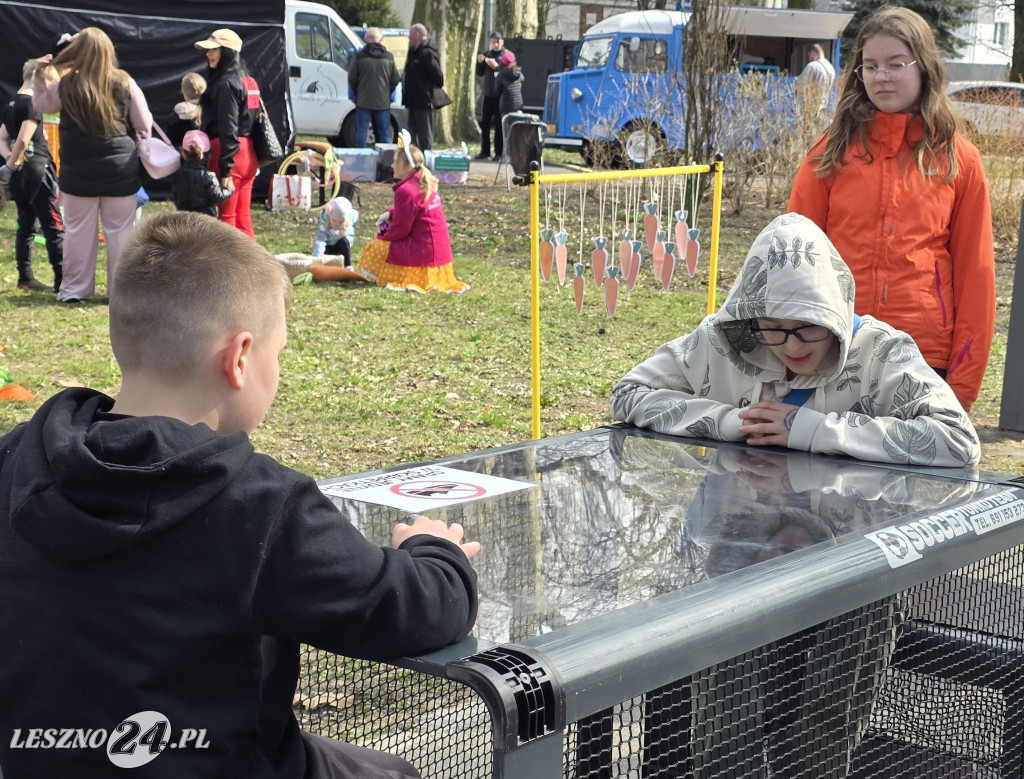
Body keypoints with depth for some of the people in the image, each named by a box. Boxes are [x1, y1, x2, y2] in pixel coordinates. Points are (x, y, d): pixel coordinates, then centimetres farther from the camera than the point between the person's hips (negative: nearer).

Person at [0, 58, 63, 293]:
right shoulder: (33, 104, -14)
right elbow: (23, 139, -21)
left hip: (19, 175, 8)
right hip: (37, 169, -8)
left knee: (26, 225, 12)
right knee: (53, 226, -5)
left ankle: (25, 278, 13)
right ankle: (62, 280, -6)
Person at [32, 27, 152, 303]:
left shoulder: (65, 86, -6)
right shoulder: (124, 84, -6)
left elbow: (41, 104, 13)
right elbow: (144, 125, 1)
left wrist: (40, 76, 20)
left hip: (78, 174, 0)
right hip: (120, 171, 0)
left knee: (78, 231, 8)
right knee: (120, 231, 6)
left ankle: (74, 288, 14)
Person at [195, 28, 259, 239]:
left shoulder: (225, 84, -13)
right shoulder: (247, 80, 15)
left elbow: (228, 129, -19)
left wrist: (224, 170, -22)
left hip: (229, 156, -9)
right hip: (247, 156, 9)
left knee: (226, 218, -3)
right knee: (243, 218, 12)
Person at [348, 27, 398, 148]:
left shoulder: (359, 56, -5)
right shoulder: (389, 57, 2)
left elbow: (352, 79, -2)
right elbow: (395, 80, 5)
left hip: (363, 102, -2)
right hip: (383, 102, 2)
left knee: (361, 132, 4)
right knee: (385, 134, 7)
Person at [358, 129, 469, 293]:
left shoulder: (406, 191, -21)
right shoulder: (426, 184, 8)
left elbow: (400, 229, -16)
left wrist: (382, 236, 4)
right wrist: (390, 214, 6)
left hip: (423, 252, -10)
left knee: (374, 248, 4)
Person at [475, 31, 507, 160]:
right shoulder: (486, 54, 14)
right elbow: (480, 74, 12)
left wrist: (497, 66, -23)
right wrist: (479, 62, -5)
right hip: (488, 95, 4)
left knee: (499, 125, -4)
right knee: (485, 124, 4)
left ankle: (499, 152, 0)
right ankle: (485, 151, 11)